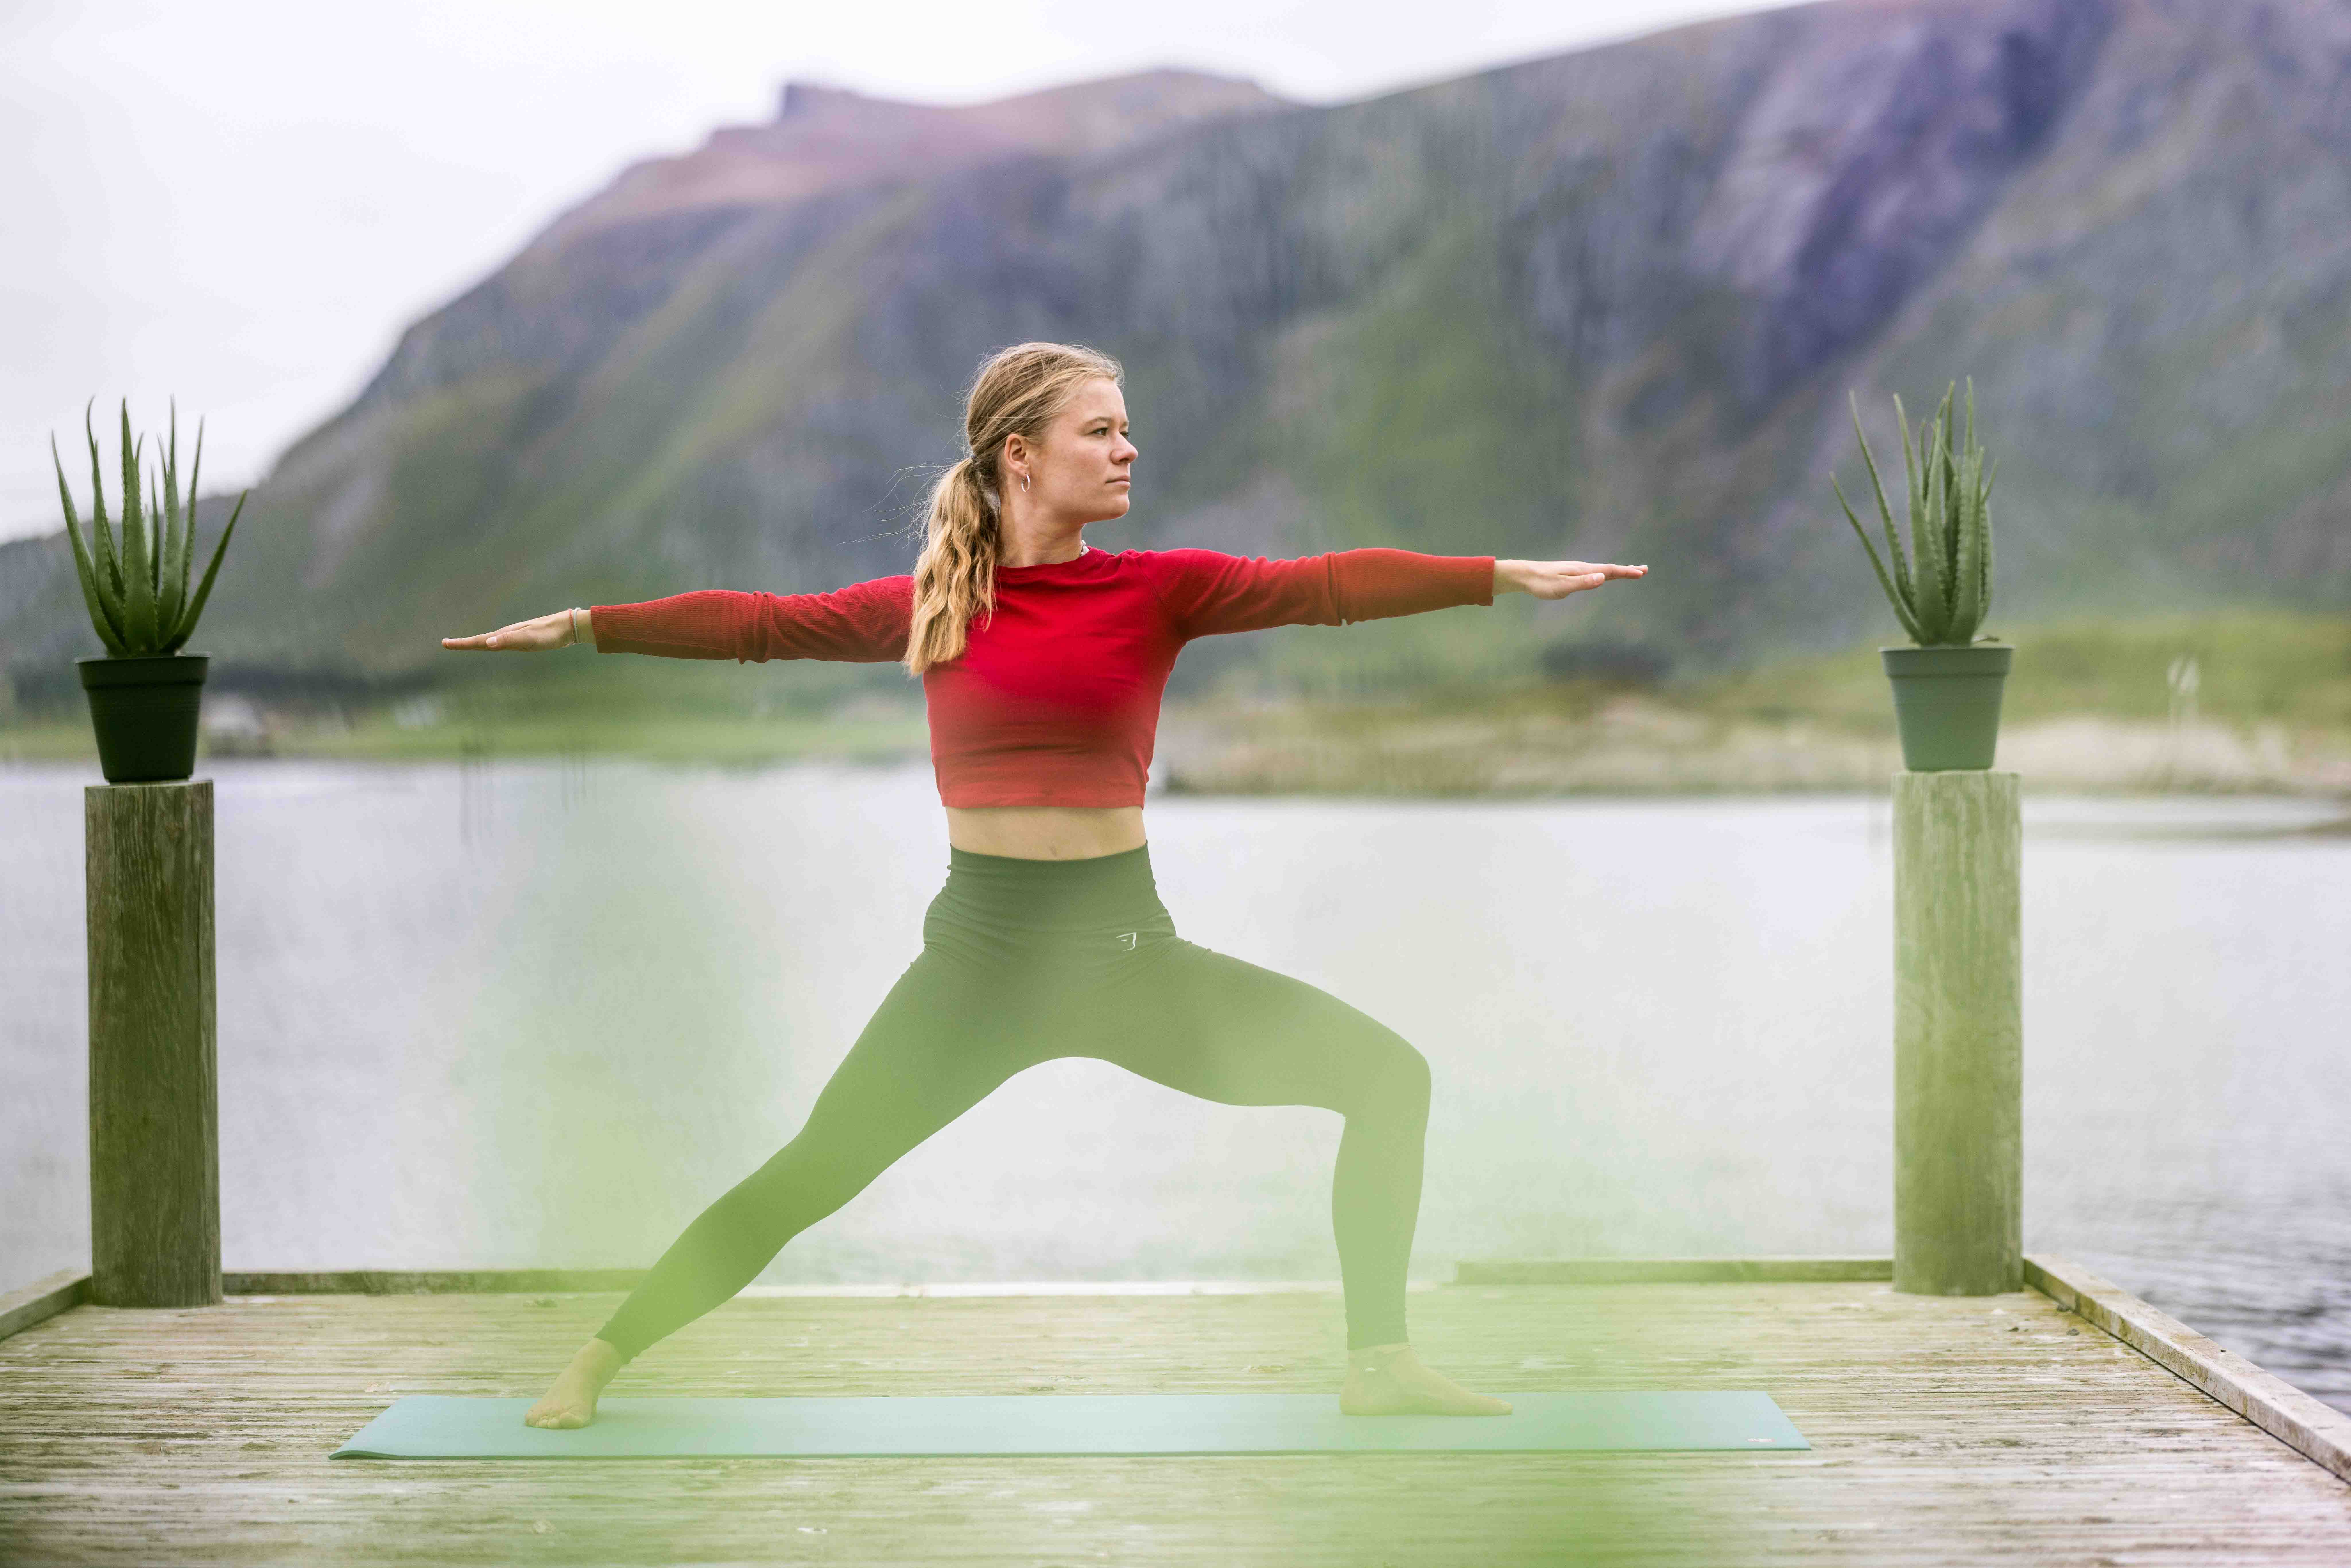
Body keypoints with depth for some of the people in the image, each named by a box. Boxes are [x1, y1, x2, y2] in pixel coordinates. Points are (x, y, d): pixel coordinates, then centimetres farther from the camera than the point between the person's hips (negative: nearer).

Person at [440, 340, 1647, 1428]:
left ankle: (1381, 1365, 3)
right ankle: (596, 1363, 10)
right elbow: (757, 622, 3)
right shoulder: (934, 606, 3)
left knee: (1386, 1073, -6)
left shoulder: (1160, 591, 2)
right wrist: (582, 625, -2)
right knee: (809, 1177, -5)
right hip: (981, 949, -1)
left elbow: (1328, 586, -8)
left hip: (1127, 949, 2)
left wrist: (1505, 576, -18)